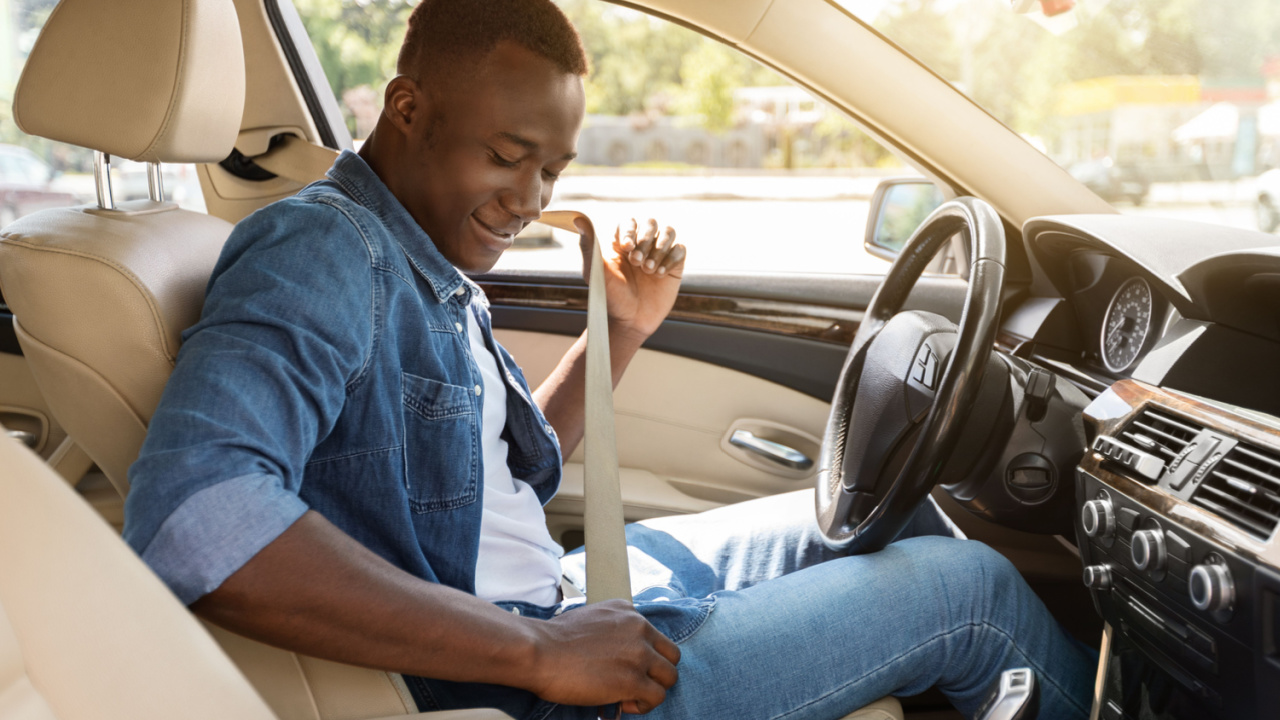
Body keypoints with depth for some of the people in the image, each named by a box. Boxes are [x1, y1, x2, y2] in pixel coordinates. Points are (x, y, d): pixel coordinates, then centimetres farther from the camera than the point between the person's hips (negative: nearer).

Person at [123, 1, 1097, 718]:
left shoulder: (428, 267, 9)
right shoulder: (320, 253, -22)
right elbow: (192, 520, -40)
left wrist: (621, 333, 4)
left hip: (560, 594, 10)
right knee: (973, 584, -3)